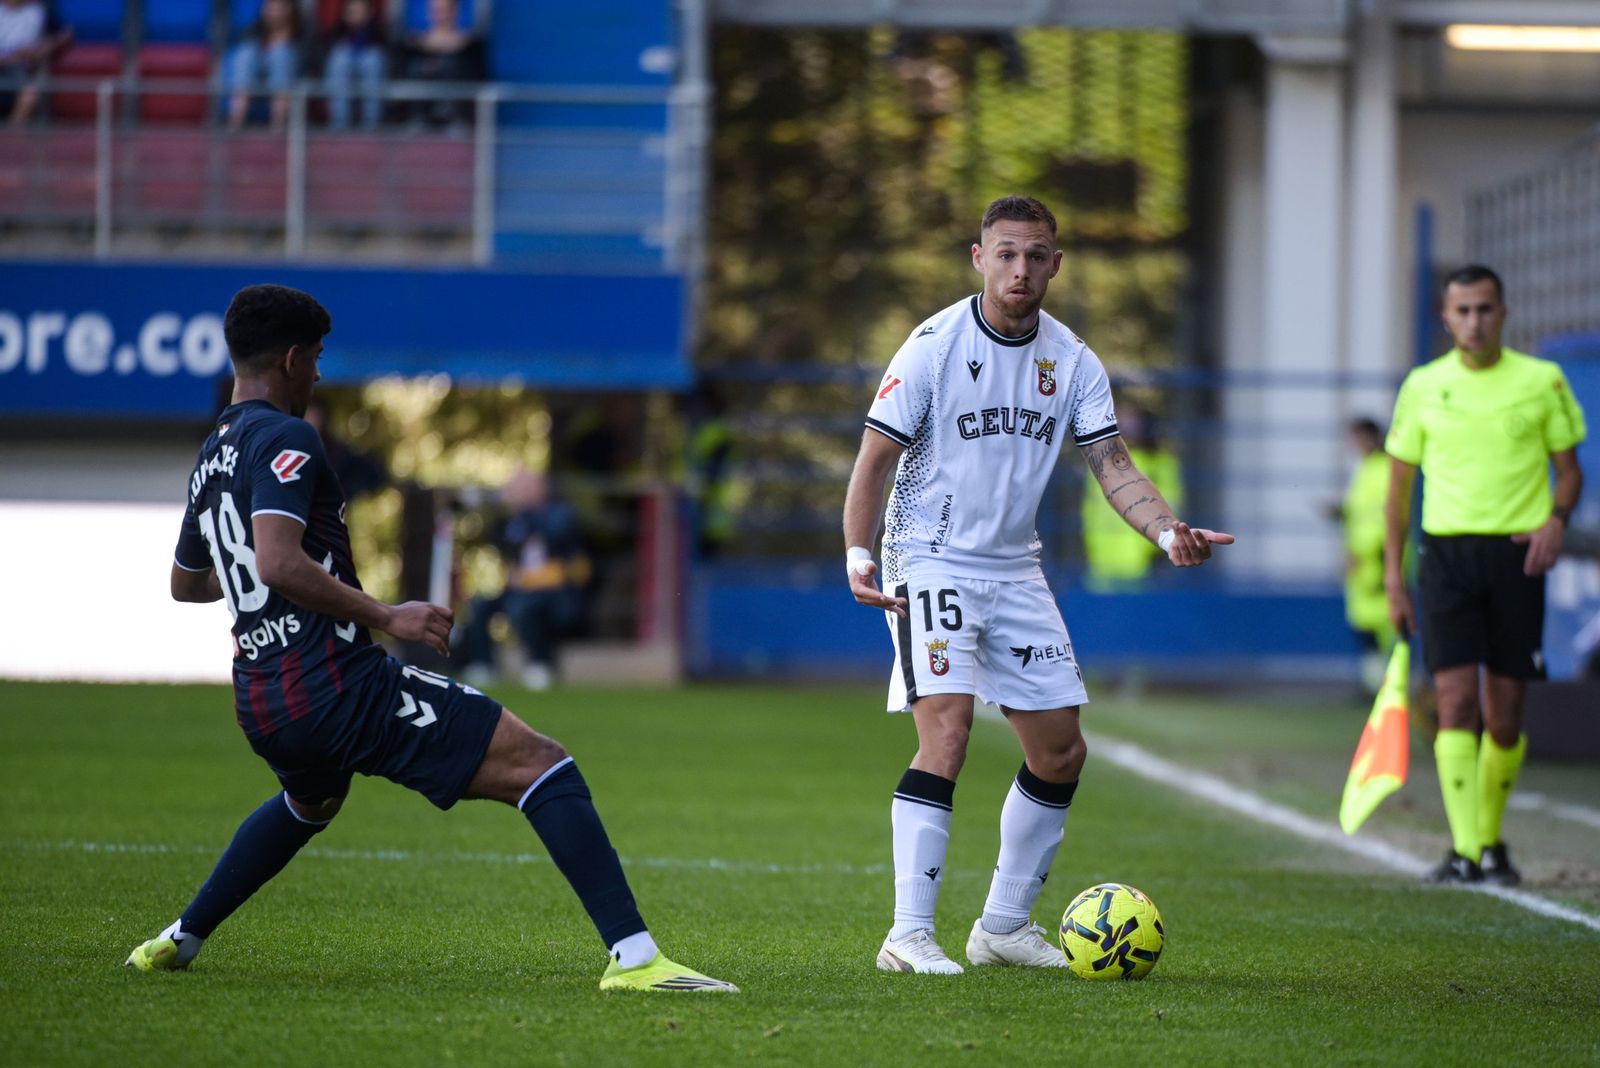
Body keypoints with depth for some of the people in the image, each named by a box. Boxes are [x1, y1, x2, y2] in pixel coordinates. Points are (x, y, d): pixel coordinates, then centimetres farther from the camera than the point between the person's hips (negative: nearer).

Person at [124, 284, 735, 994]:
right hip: (339, 687, -10)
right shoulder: (284, 439, -9)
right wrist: (386, 616, -18)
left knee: (308, 804, 44)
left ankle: (180, 940, 44)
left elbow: (184, 583, 34)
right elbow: (280, 562, -24)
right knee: (540, 764, -12)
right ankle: (633, 955, -26)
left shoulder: (210, 461, 19)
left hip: (261, 708, 10)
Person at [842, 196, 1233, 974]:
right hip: (931, 561, -6)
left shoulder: (1071, 361, 3)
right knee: (945, 733, -21)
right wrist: (858, 555, -21)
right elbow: (876, 457, -8)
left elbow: (1113, 467, 0)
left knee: (1060, 753, 7)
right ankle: (910, 934, -18)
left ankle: (1003, 926, 21)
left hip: (1015, 570, 6)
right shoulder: (935, 346, -11)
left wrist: (1168, 531, -18)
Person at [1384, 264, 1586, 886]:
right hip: (1446, 553, 0)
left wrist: (1557, 518, -10)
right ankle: (1463, 851, -15)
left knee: (1505, 713, 2)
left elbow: (1569, 468, 11)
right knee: (1456, 701, -12)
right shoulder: (1422, 387, 7)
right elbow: (1399, 485, 12)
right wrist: (1393, 577, 6)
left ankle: (1491, 840, 21)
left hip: (1517, 554, 0)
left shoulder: (1542, 382, 5)